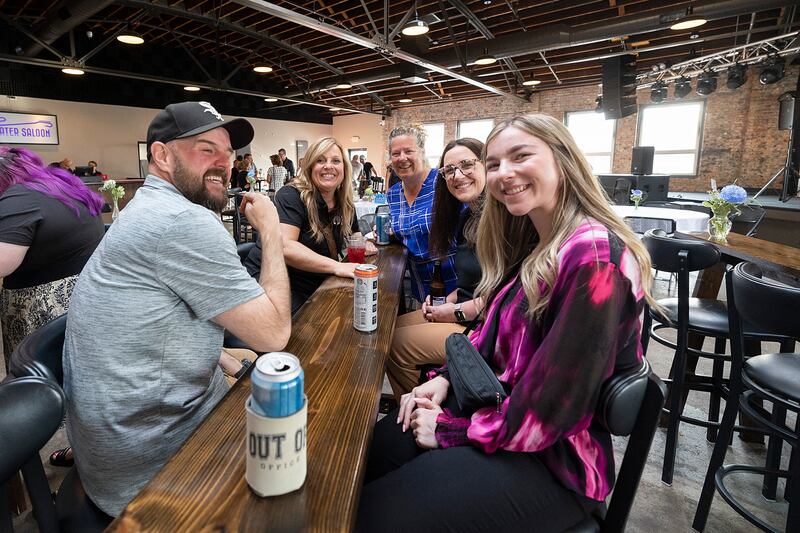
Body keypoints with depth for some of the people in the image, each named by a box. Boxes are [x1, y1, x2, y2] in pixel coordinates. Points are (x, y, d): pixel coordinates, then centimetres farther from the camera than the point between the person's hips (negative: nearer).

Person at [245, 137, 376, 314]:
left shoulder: (345, 205, 5)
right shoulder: (291, 196, -15)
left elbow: (353, 233, 24)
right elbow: (284, 246, -29)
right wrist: (337, 266, -36)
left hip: (313, 290, 7)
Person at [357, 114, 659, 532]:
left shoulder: (594, 258, -26)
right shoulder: (534, 243, 5)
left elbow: (548, 410, -26)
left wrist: (450, 431, -14)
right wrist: (445, 379, -1)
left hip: (553, 456, -8)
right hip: (495, 402, 8)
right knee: (372, 448, 5)